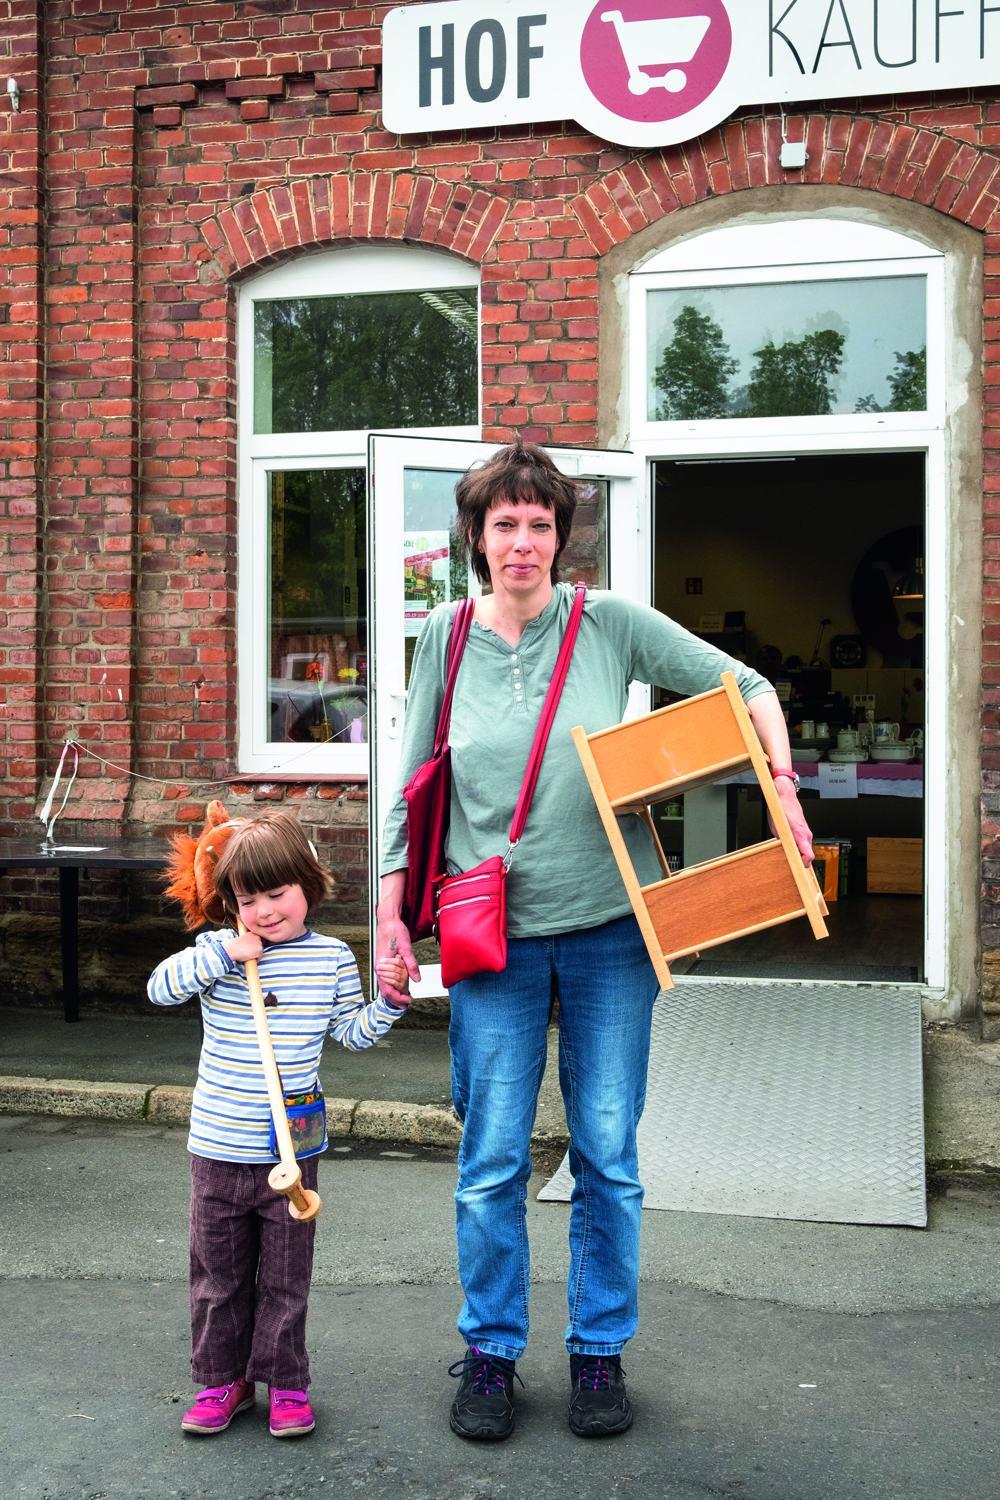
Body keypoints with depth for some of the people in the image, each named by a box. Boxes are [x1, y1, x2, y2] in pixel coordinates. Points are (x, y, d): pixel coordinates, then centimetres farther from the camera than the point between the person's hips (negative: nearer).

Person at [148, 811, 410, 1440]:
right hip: (219, 1150, 0)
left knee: (286, 1276, 11)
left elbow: (353, 1032, 7)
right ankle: (222, 1378, 30)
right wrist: (221, 955, -26)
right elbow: (161, 986, -18)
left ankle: (287, 1382, 26)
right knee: (218, 1272, 13)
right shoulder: (219, 951, -4)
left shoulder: (332, 957, -1)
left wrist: (389, 1000, -10)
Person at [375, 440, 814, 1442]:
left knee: (608, 1155, 7)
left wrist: (781, 779, -12)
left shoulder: (610, 624, -1)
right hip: (494, 935, 0)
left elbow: (743, 685, 4)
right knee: (491, 1161, 4)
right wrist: (391, 911, 4)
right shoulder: (446, 639, 3)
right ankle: (490, 1354, 23)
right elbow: (411, 786, 7)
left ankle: (600, 1351, 25)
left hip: (608, 928, 0)